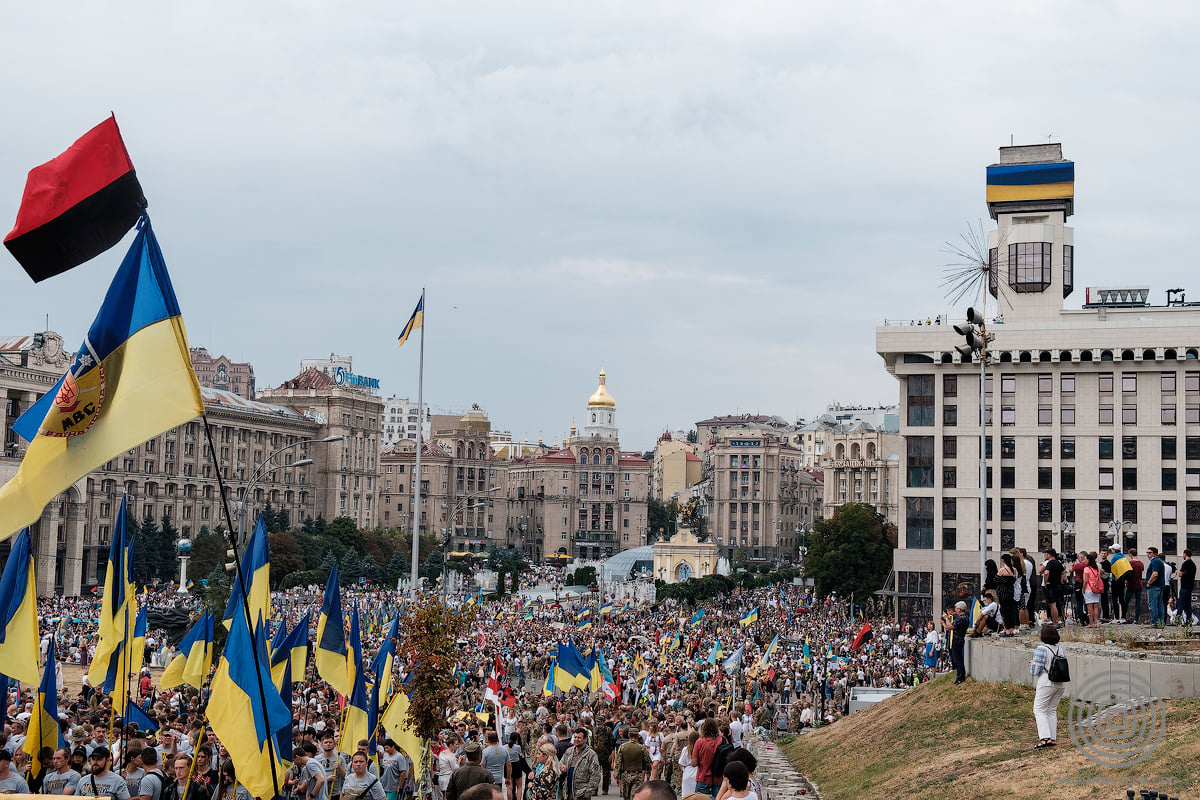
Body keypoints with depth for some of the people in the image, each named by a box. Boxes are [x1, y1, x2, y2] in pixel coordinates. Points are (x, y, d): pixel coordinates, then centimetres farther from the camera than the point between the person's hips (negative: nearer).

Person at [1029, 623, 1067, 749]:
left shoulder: (1041, 649, -14)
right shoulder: (1059, 649, 7)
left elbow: (1035, 672, -15)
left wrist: (1032, 664, 7)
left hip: (1047, 683, -7)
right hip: (1060, 684, 7)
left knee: (1039, 710, 0)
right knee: (1052, 710, 16)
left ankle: (1045, 737, -13)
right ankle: (1053, 738, 15)